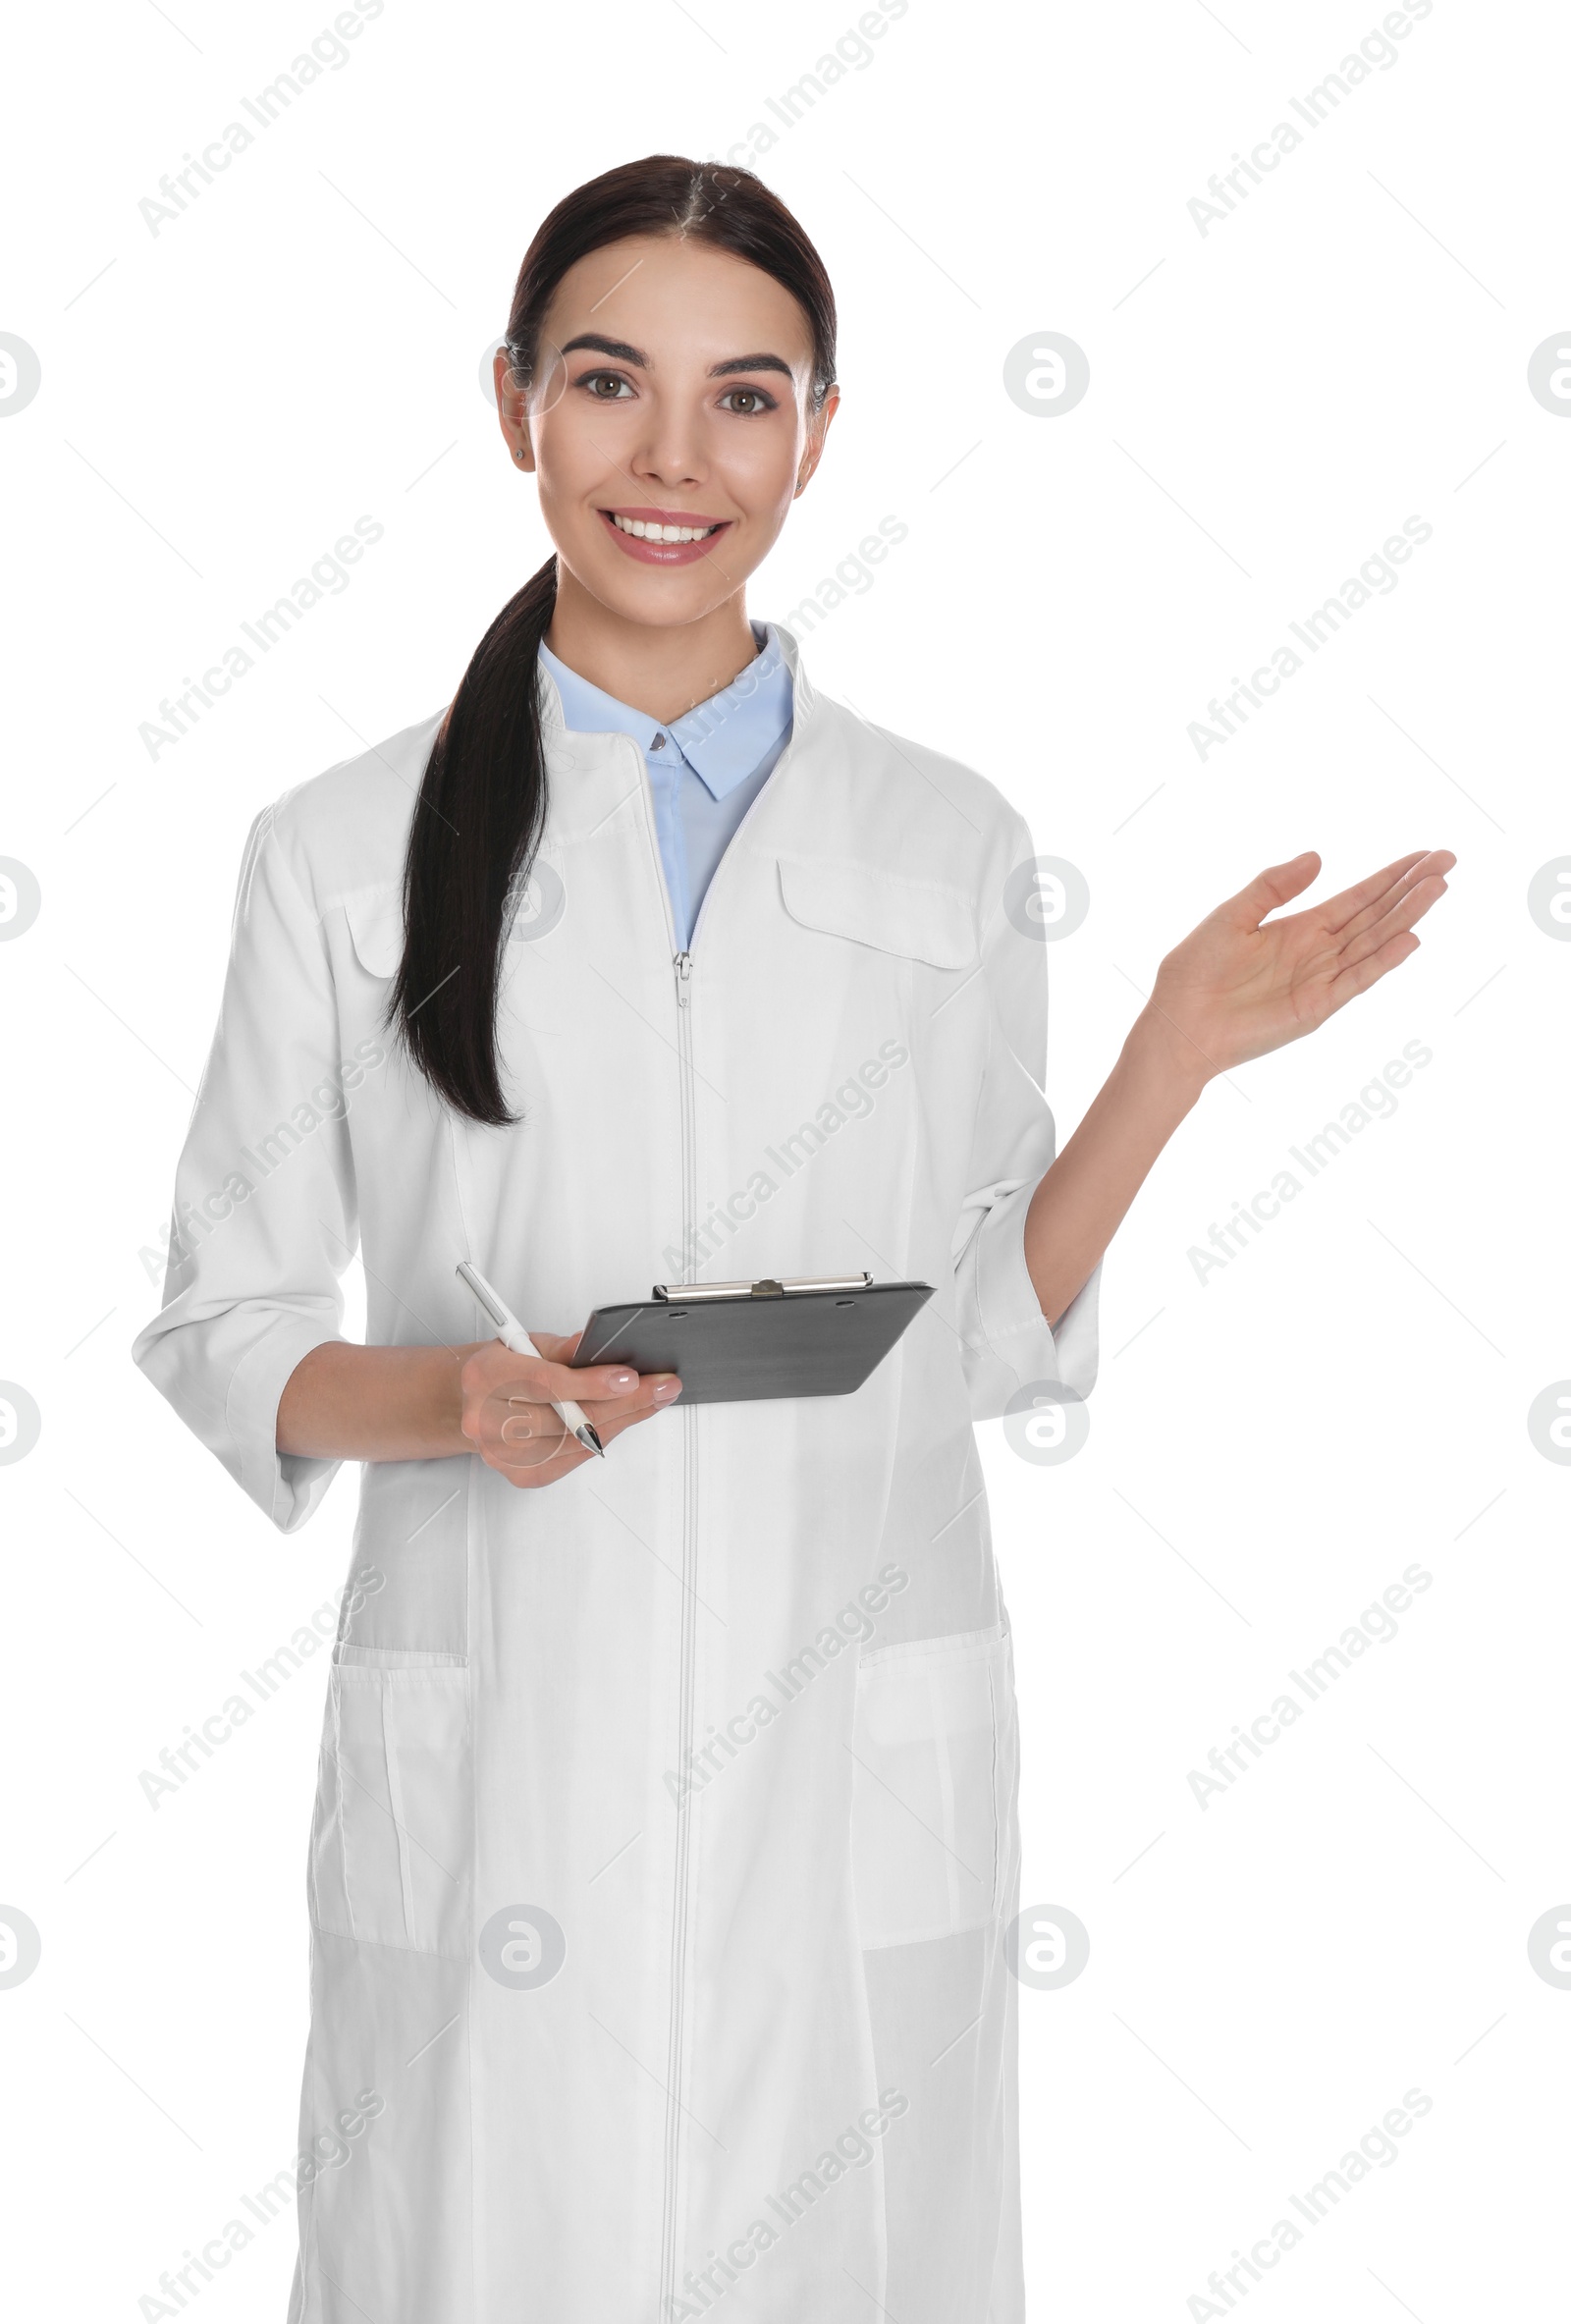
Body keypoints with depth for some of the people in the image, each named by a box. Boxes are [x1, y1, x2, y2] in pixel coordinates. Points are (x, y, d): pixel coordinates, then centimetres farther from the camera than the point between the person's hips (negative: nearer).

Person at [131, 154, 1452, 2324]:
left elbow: (986, 1332, 8)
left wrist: (1176, 1057, -4)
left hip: (858, 1772, 1)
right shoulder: (343, 849, 1)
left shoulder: (950, 847, 5)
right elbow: (223, 1333, 4)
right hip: (496, 1766, -1)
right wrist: (443, 1400, -15)